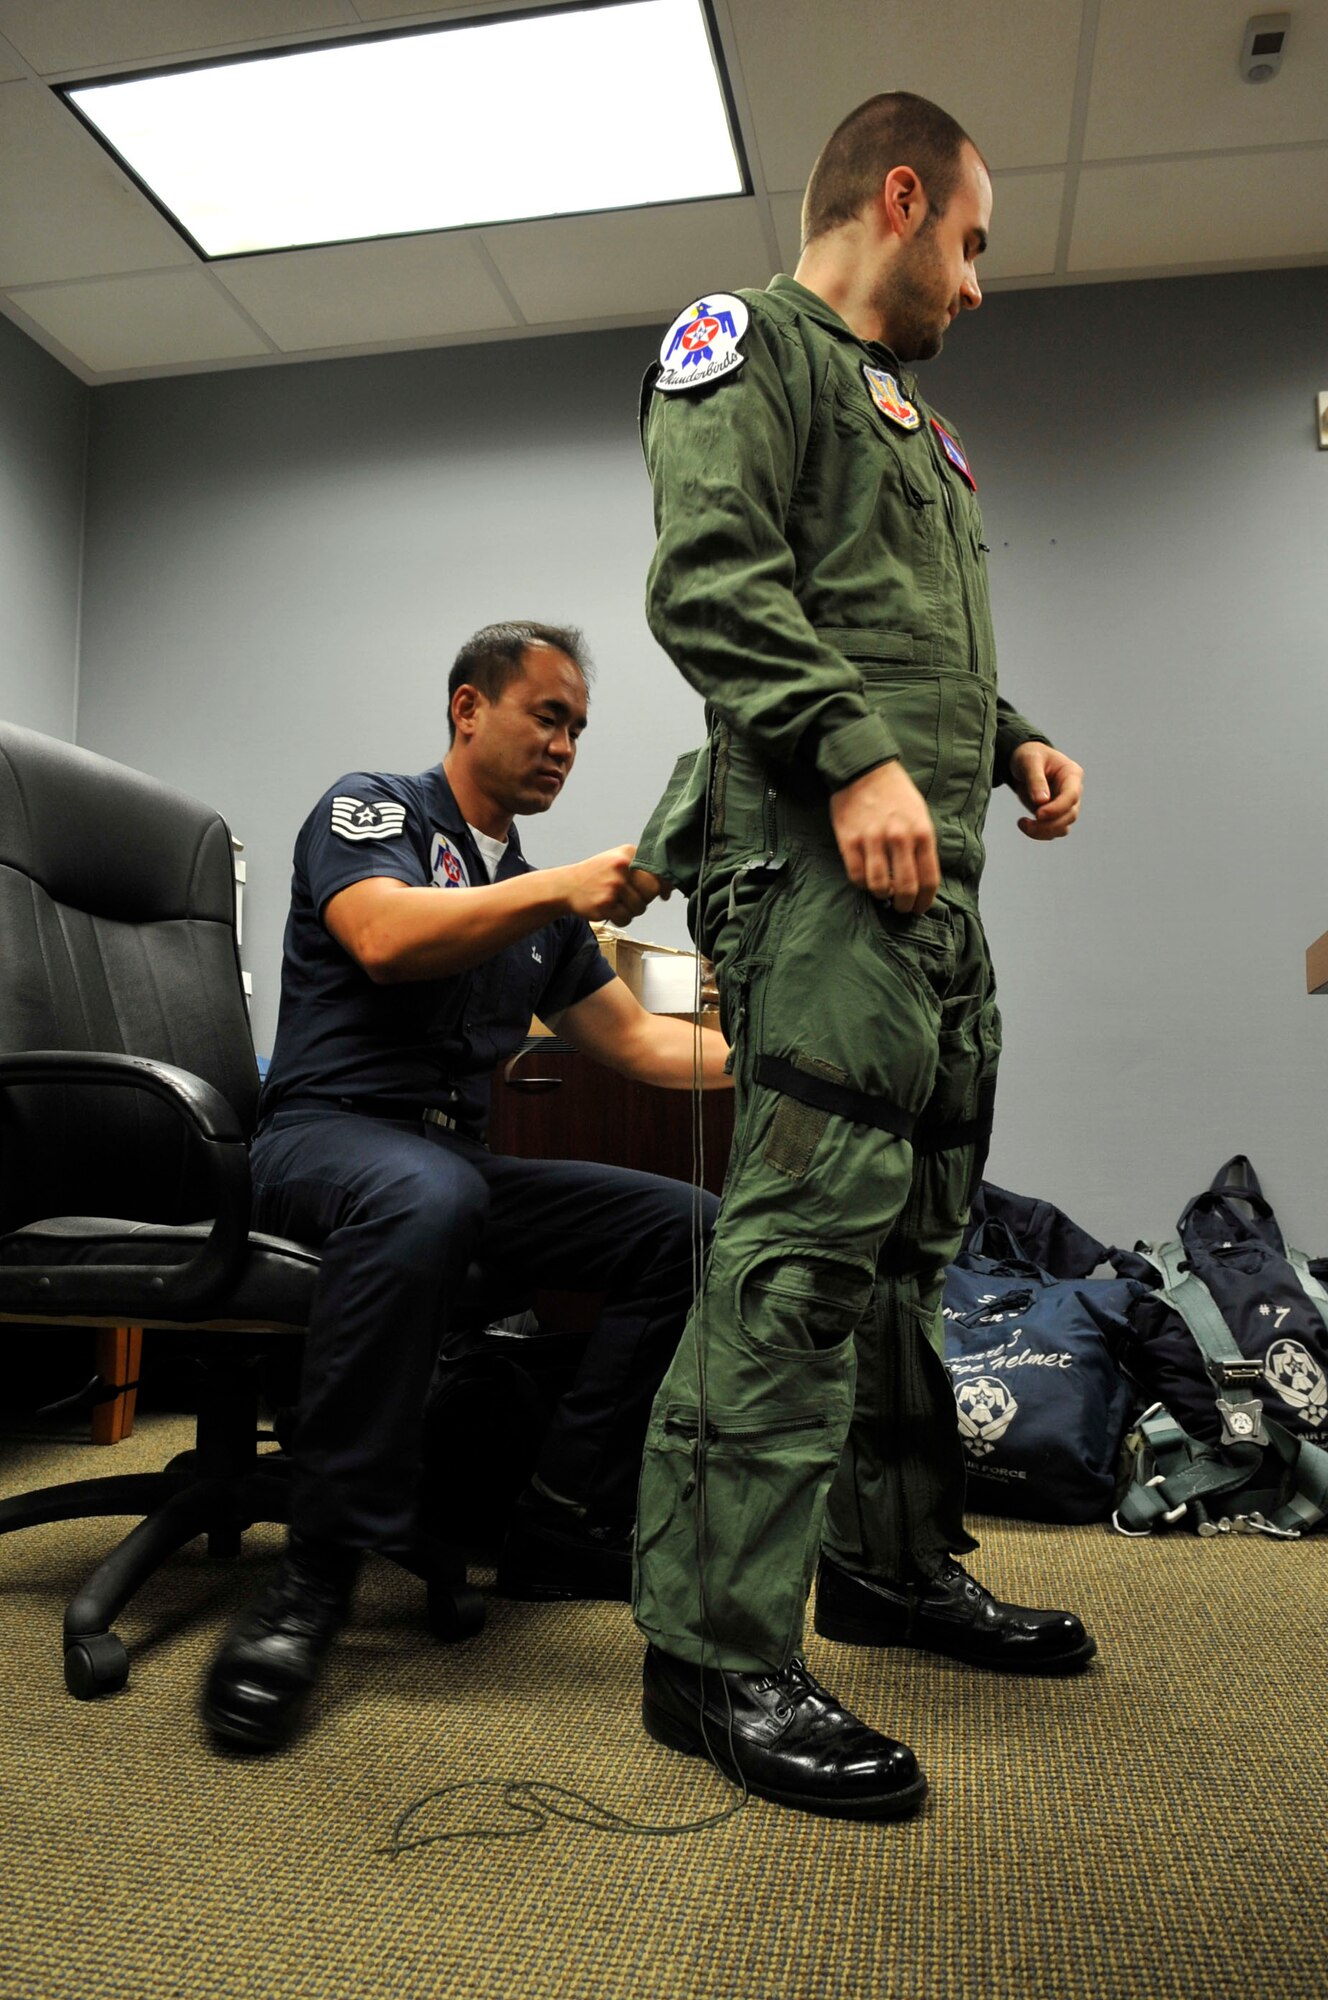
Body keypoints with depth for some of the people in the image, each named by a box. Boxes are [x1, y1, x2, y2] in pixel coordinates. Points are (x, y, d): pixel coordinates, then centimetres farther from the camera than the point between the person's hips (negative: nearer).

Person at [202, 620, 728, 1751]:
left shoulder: (540, 901, 21)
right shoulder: (369, 808, 3)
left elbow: (641, 1043, 17)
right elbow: (383, 939, -19)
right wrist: (559, 890, -25)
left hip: (460, 1161, 7)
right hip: (327, 1135, -7)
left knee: (688, 1226, -10)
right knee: (427, 1195, -41)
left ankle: (565, 1527, -4)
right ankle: (319, 1571, -27)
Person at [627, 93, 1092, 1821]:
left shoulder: (913, 420, 33)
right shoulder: (747, 345, 6)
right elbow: (710, 575, -11)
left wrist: (1011, 741, 15)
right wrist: (854, 754, -20)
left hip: (933, 873, 10)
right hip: (823, 856, -10)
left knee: (913, 1231, 11)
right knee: (810, 1228, -16)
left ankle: (893, 1559, 24)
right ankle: (720, 1649, -7)